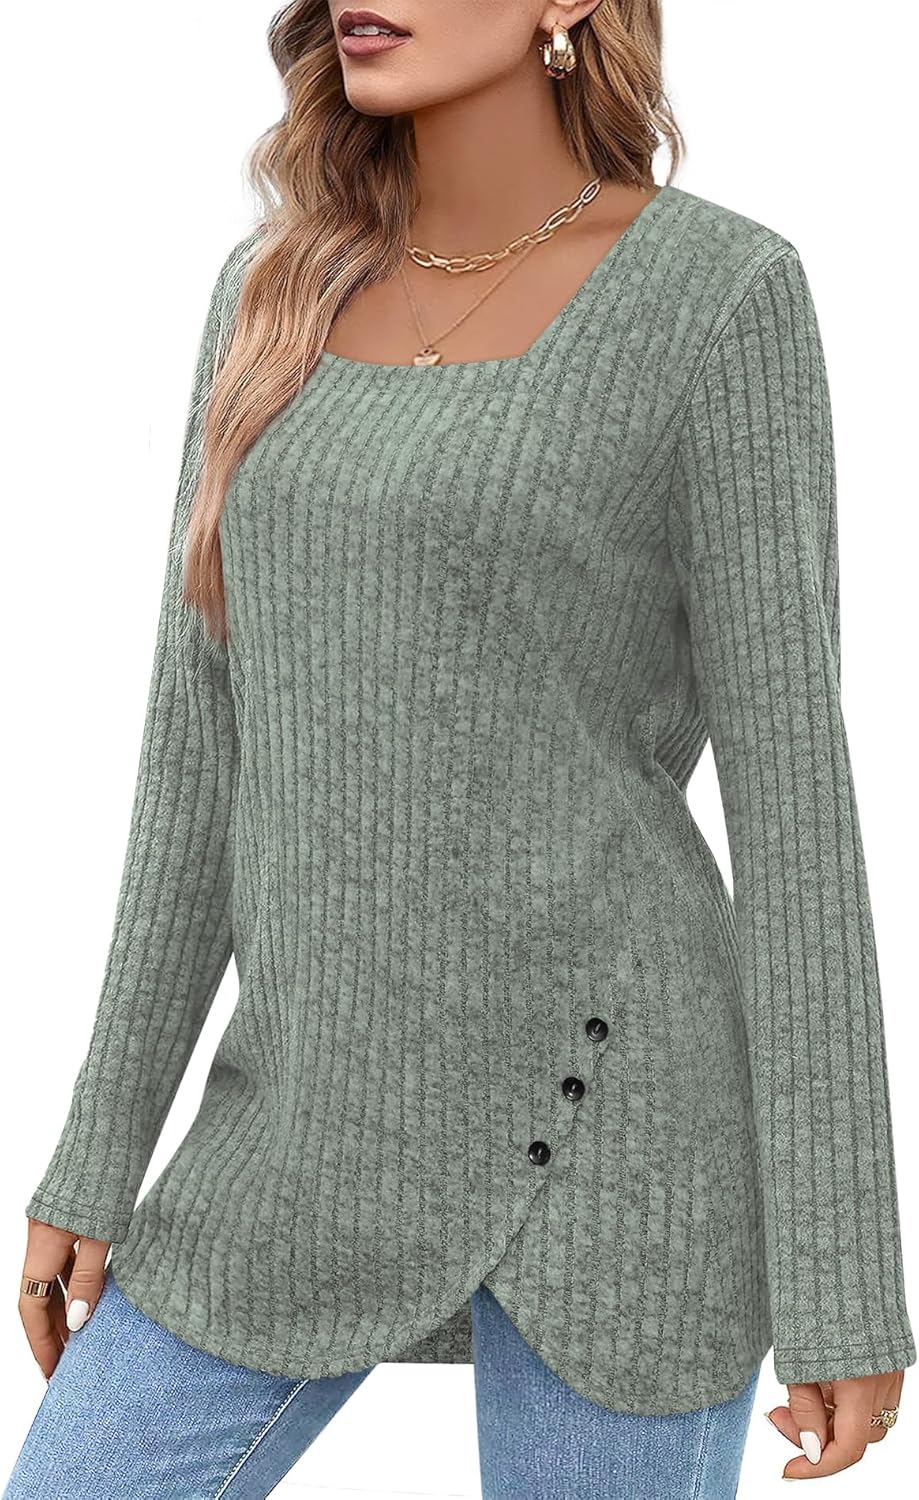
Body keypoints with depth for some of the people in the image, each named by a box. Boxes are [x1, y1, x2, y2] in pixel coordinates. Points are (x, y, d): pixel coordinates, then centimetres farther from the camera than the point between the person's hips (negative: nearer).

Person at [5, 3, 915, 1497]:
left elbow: (791, 782, -9)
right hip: (328, 1137, 6)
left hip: (608, 1112, -5)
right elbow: (205, 749, 9)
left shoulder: (725, 294, -7)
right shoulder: (280, 290, 9)